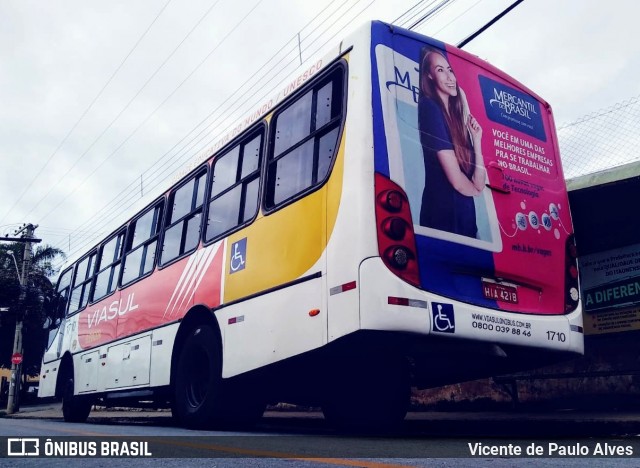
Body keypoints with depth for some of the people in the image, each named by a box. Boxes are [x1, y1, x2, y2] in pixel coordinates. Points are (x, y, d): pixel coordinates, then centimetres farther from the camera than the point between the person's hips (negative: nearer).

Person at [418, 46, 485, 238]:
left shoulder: (456, 115, 16)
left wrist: (476, 139, 1)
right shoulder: (430, 107, -8)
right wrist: (474, 189, 6)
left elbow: (479, 184, 10)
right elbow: (456, 181, -14)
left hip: (465, 215, 8)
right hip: (444, 215, -8)